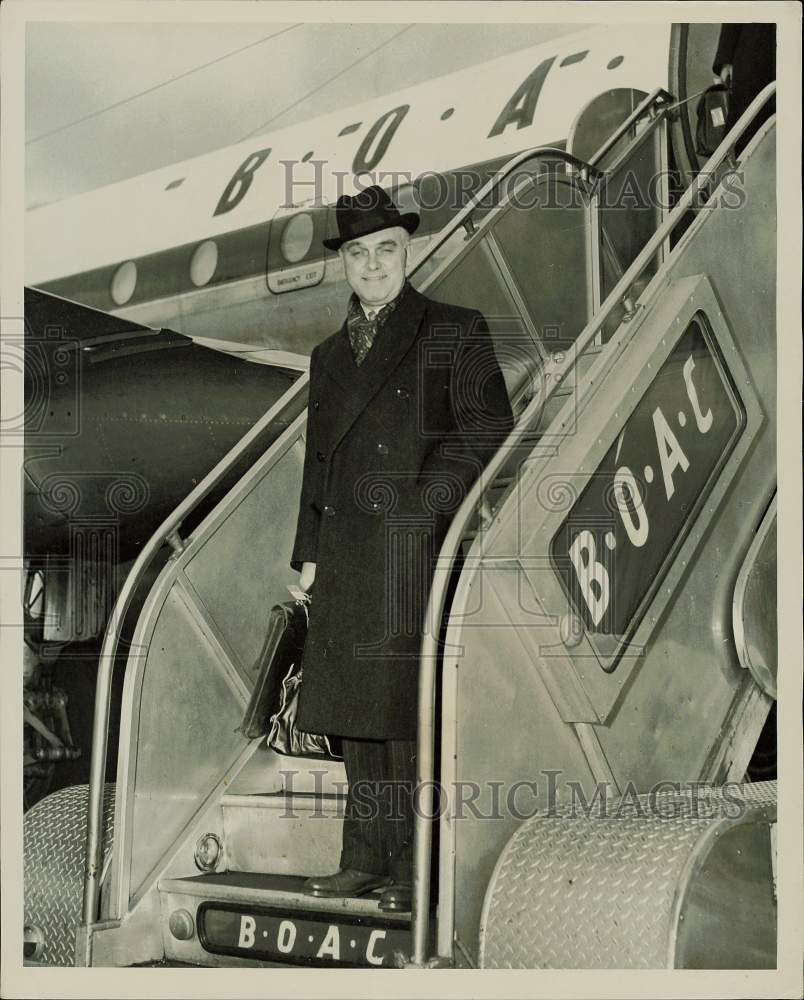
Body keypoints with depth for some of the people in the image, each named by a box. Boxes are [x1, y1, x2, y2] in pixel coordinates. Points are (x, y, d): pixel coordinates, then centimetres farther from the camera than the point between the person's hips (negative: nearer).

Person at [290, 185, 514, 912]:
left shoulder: (455, 333, 3)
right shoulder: (330, 355, 21)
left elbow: (490, 433, -4)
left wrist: (426, 503, -12)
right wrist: (308, 552, 15)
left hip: (416, 552, -6)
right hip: (346, 565, 6)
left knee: (413, 717, -7)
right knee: (357, 716, 7)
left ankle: (421, 871, 0)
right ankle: (366, 860, 15)